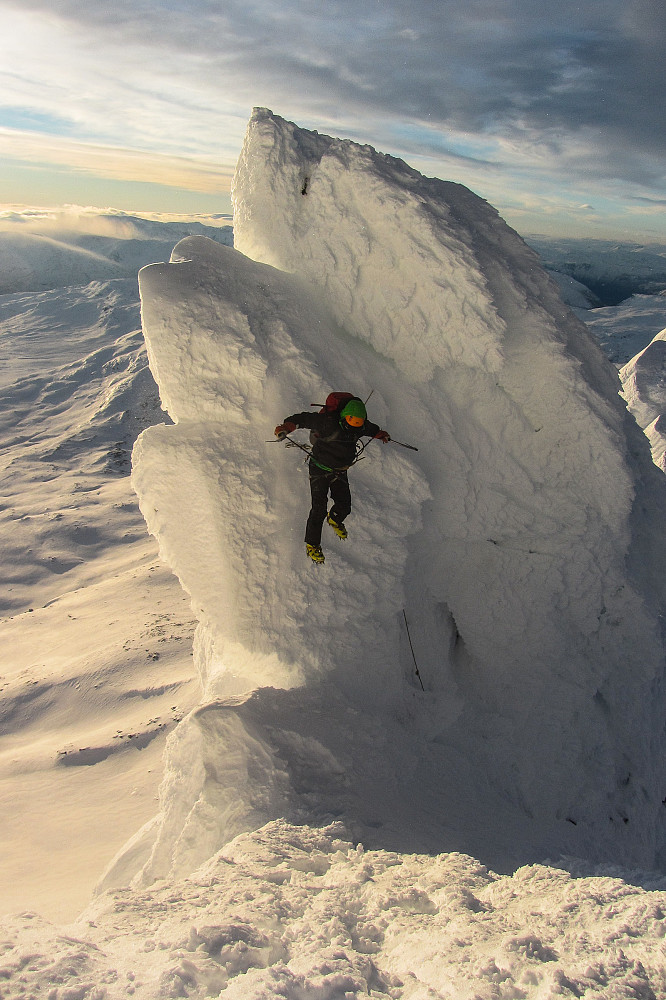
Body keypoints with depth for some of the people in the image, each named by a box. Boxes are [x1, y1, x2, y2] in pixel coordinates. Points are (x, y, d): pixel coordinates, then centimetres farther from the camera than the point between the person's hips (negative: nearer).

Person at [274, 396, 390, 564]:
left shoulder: (361, 427, -8)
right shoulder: (329, 423, -27)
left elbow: (370, 428, 17)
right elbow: (305, 419, -23)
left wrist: (380, 434, 36)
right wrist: (286, 426, -37)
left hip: (340, 472, 5)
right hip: (319, 470, -5)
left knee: (344, 507, 3)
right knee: (319, 509, -10)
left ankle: (335, 520, 42)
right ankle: (312, 544, 10)